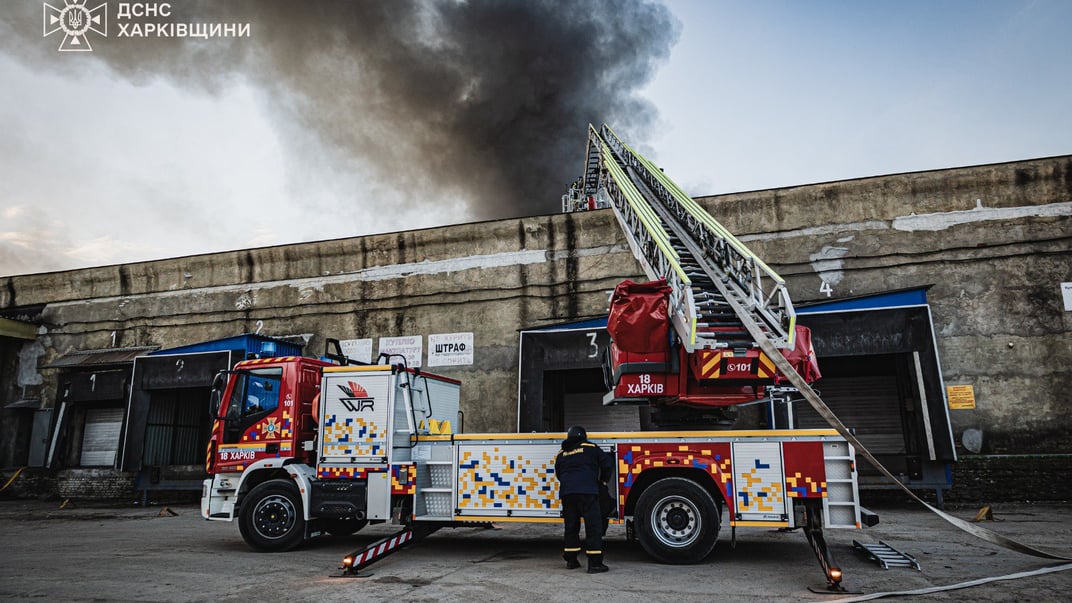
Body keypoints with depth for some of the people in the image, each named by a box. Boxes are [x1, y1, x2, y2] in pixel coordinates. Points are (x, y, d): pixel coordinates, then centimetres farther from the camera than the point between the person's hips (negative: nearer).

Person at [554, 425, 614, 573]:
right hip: (587, 491, -5)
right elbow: (607, 463, 5)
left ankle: (571, 560, 20)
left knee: (571, 526, 15)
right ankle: (595, 563, -5)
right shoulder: (590, 448, 6)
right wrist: (602, 480, 20)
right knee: (593, 526, -2)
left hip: (566, 492, 5)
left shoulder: (561, 454, 18)